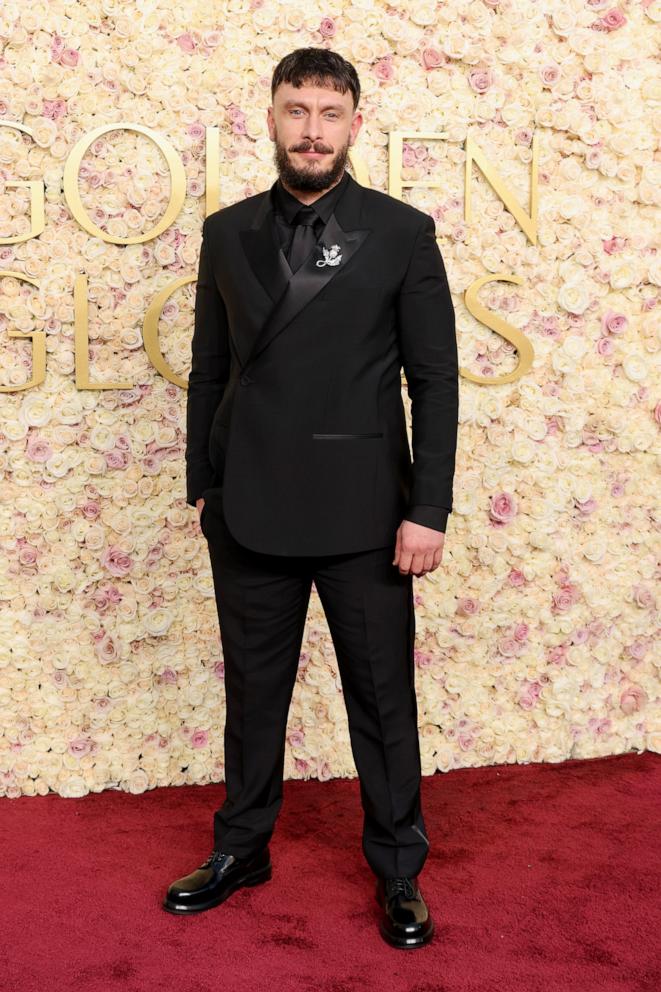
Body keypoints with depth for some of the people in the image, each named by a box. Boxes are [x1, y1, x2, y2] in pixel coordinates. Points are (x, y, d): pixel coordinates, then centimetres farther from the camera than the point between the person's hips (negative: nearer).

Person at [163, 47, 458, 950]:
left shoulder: (402, 233, -2)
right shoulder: (228, 233, 6)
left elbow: (434, 380, -4)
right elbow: (210, 369, 10)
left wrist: (428, 510, -8)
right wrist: (202, 485, 8)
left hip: (361, 513, -2)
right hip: (250, 512, 3)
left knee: (383, 697, 8)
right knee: (253, 690, 15)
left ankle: (399, 871, 26)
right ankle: (242, 848, 35)